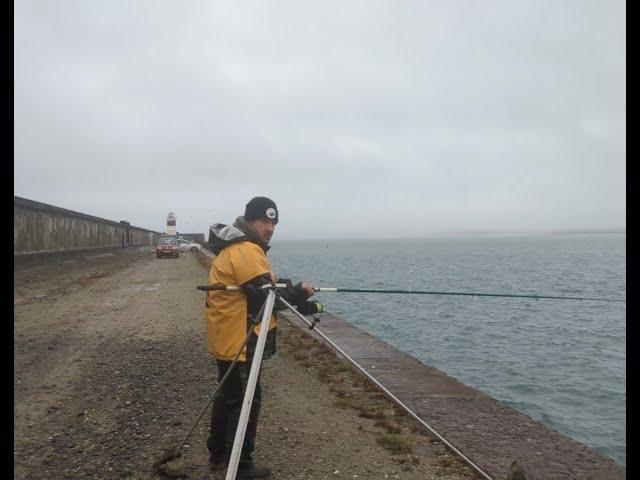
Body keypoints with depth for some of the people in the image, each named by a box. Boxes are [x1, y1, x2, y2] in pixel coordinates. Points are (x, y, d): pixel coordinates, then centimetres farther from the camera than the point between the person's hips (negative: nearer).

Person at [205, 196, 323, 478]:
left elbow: (266, 290, 15)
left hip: (229, 338, 11)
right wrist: (298, 292, -9)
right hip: (238, 340, -11)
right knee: (245, 401, -1)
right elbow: (266, 298, -24)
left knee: (228, 395, 21)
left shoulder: (238, 247, 15)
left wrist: (303, 304, 5)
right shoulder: (247, 250, -19)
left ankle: (219, 454, 34)